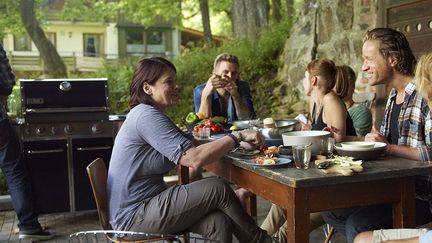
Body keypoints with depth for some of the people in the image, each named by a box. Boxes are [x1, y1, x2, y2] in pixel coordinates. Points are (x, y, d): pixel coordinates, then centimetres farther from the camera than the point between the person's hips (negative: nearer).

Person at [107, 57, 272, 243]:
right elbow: (194, 158, -27)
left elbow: (193, 145, 11)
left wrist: (237, 142, 0)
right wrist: (238, 137, -19)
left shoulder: (150, 115, 13)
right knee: (218, 188, -15)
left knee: (218, 223, -11)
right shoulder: (146, 116, -19)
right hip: (134, 217, -9)